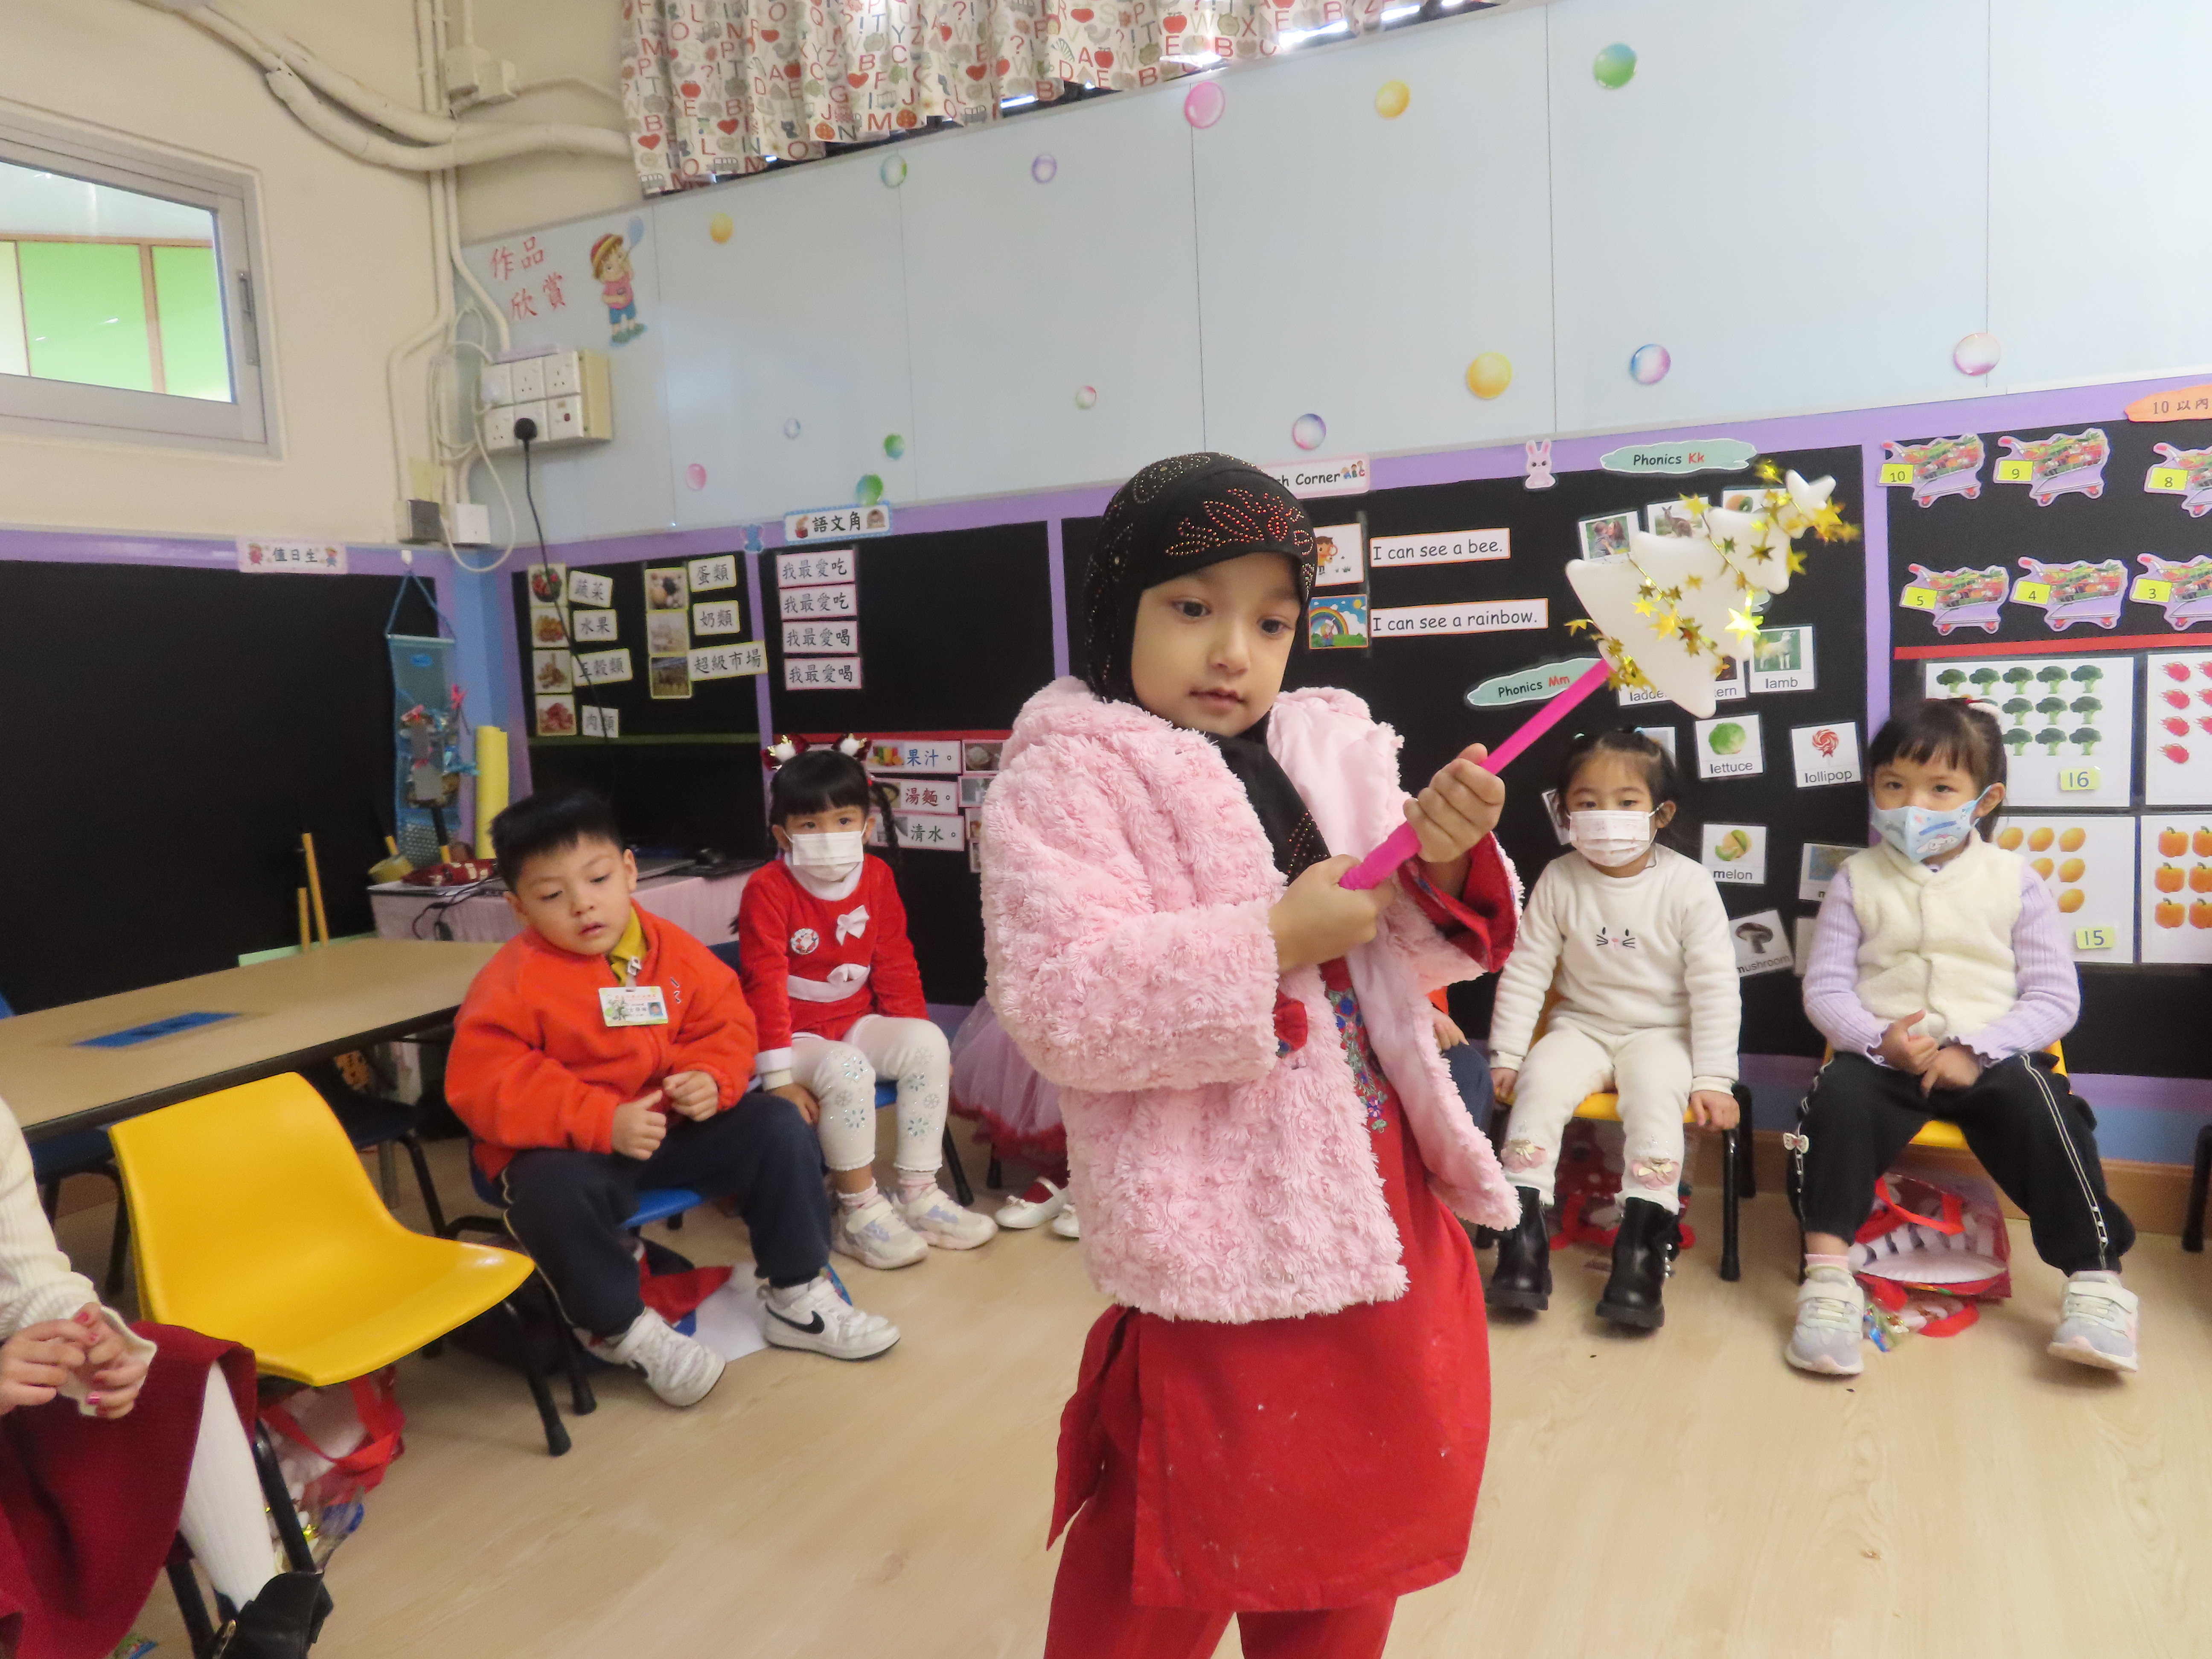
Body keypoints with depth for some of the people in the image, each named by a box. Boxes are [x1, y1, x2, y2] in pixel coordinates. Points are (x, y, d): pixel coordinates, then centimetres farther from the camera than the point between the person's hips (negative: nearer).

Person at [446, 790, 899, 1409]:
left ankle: (796, 1297, 7)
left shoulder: (672, 949, -1)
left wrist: (713, 1079, -17)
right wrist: (602, 1122, -30)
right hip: (566, 1148, -4)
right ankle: (624, 1329, -10)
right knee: (555, 1192, -37)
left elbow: (725, 1020, 7)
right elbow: (484, 1087, -21)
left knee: (780, 1127, -8)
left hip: (675, 1124, 5)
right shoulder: (510, 984, -15)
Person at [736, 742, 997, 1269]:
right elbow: (766, 984, -18)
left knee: (929, 1043, -19)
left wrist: (914, 1036, 4)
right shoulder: (768, 889, -15)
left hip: (856, 1022, 6)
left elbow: (896, 966, 8)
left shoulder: (878, 878, 1)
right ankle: (859, 1213, -17)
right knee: (847, 1071, -34)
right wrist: (777, 1078, -21)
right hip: (794, 1033, -5)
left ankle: (919, 1195, -10)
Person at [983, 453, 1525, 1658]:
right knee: (1177, 1559, 12)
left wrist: (1443, 864, -12)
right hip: (1219, 1226, -6)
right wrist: (1272, 942, -25)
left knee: (1356, 1502, 25)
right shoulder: (1064, 780, -11)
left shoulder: (1330, 753, 5)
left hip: (1379, 1197, 6)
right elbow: (1060, 1007, -23)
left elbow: (1408, 959, 9)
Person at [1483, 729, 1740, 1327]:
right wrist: (1506, 1054, -3)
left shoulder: (1688, 884, -10)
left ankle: (1643, 1244, -25)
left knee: (1656, 1095, -31)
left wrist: (1713, 1079, -12)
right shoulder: (1559, 880, -5)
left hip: (1660, 1034, -1)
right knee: (1541, 1080, -26)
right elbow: (1526, 970, 0)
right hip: (1582, 1028, 2)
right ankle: (1524, 1228, -21)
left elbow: (1715, 986, -9)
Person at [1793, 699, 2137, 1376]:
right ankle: (1828, 1277, -27)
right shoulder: (1858, 878, 7)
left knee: (2040, 1107, -30)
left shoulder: (2014, 879, 5)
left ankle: (2097, 1278, -17)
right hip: (1883, 1058, 0)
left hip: (1992, 1059, 0)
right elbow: (1825, 988, 2)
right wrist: (1879, 1038, -18)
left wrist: (1976, 1052, -15)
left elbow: (2055, 997, 1)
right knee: (1838, 1097, -29)